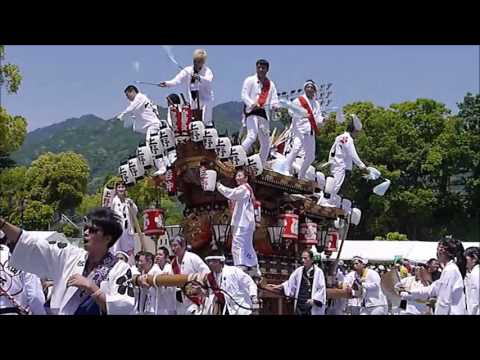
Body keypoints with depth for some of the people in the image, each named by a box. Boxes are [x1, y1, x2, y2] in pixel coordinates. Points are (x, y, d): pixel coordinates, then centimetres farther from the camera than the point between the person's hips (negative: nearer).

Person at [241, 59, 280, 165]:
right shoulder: (250, 80, 4)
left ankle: (262, 165, 19)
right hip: (252, 112, -6)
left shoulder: (271, 84, 17)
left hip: (264, 113, 6)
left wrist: (274, 106, -13)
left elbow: (274, 98, 11)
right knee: (252, 135, -25)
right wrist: (252, 104, -24)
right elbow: (244, 95, -6)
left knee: (266, 142, 8)